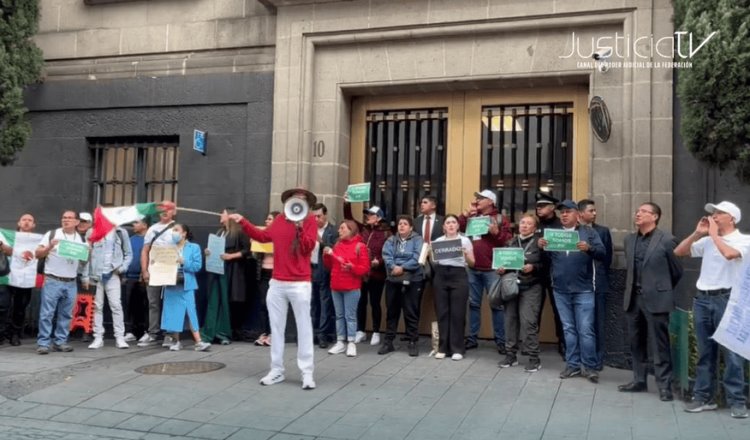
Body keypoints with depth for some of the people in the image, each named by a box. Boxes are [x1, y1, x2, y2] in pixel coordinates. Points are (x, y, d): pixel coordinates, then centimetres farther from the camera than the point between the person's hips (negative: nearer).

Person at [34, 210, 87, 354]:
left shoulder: (81, 239, 11)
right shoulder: (52, 234, 1)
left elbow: (84, 262, 16)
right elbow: (38, 254, 1)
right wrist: (49, 246, -16)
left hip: (71, 283, 4)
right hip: (52, 281, -3)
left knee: (66, 314, 7)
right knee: (47, 313, -4)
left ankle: (60, 342, 15)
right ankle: (43, 343, 0)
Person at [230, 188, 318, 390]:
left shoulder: (309, 221, -4)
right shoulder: (279, 219, 10)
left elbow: (308, 247, -14)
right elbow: (263, 236, 22)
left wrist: (299, 227, -23)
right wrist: (243, 222, 21)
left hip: (300, 284, -5)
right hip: (277, 283, 5)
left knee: (304, 327, -1)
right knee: (276, 328, 11)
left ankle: (307, 373, 4)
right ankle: (277, 370, 21)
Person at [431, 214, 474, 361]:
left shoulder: (465, 241, 5)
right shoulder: (437, 241, 11)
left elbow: (472, 263, 3)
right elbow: (432, 261, 11)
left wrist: (466, 254, -16)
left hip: (459, 276, -2)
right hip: (441, 276, 2)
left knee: (457, 313, -2)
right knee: (442, 312, 3)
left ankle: (457, 349, 6)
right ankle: (443, 347, 12)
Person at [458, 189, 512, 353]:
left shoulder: (500, 219, 1)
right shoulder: (472, 217, 13)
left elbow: (508, 241, -6)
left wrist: (496, 232, -22)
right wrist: (467, 212, -3)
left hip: (491, 270, -4)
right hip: (473, 269, 4)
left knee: (496, 305, 0)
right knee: (474, 304, 10)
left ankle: (500, 340, 7)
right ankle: (472, 338, 17)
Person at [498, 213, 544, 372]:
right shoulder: (511, 242, 14)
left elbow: (545, 264, -3)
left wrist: (533, 267, -19)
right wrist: (501, 269, -1)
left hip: (531, 288, -4)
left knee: (528, 321, -10)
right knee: (510, 319, 4)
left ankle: (534, 358, -1)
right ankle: (511, 355, 16)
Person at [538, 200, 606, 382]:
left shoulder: (588, 232, 1)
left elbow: (602, 254, -8)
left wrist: (589, 248, -28)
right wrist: (541, 247, -18)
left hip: (583, 290, -3)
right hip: (560, 290, 3)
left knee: (585, 330, -1)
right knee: (568, 329, 11)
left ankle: (589, 366, 9)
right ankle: (573, 364, 19)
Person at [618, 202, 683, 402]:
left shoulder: (666, 239, -8)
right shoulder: (629, 239, 10)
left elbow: (677, 270, 0)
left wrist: (662, 289, 9)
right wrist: (633, 289, 16)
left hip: (656, 299, -6)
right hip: (633, 298, 6)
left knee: (660, 345, 0)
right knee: (636, 343, 13)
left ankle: (664, 385, 9)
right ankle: (639, 380, 23)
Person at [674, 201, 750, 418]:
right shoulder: (707, 241, 12)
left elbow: (729, 254, -24)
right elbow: (678, 252, 12)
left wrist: (714, 234, -10)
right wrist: (697, 234, 3)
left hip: (727, 299, -5)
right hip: (702, 299, 5)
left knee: (732, 352, -3)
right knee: (705, 352, 10)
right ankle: (703, 397, 17)